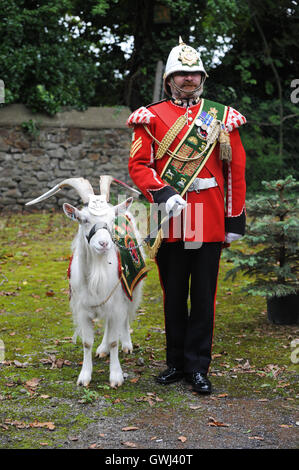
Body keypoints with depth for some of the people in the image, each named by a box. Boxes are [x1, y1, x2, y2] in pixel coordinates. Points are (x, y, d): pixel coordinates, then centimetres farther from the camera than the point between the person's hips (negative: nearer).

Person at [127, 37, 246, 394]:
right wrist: (163, 194, -19)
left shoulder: (222, 117, 8)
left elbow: (236, 171, 7)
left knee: (204, 296, 4)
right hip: (169, 222, 0)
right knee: (174, 295, 10)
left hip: (208, 223, 0)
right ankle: (177, 362, 23)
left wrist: (235, 221, 2)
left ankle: (198, 368, 13)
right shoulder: (151, 117, 5)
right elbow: (138, 164, -2)